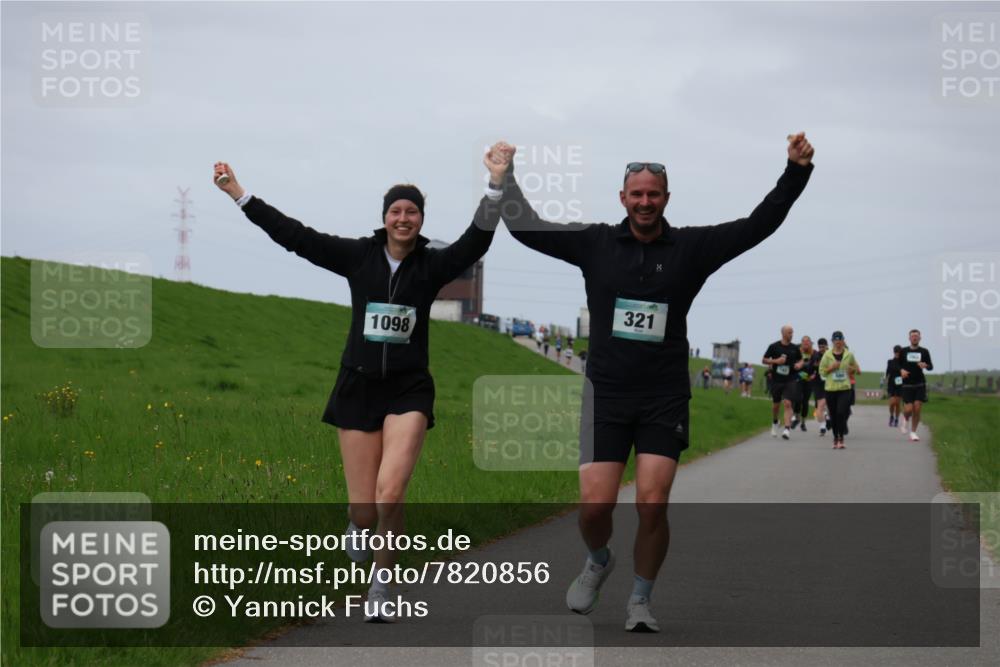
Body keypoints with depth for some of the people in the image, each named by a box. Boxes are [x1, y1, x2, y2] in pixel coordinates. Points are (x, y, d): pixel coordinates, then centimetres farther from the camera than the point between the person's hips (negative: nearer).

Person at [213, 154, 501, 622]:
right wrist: (238, 194, -5)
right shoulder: (359, 256, 2)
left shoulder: (432, 265, 1)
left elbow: (476, 241, -14)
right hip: (358, 388, 1)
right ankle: (358, 524, 40)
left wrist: (496, 188, -29)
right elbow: (295, 236, 0)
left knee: (391, 491, -20)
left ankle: (380, 588, -2)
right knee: (365, 510, 0)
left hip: (408, 390, -1)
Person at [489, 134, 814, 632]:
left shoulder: (691, 248, 3)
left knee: (652, 504, -9)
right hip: (606, 396, 0)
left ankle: (640, 601, 10)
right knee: (595, 504, -7)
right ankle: (598, 561, 27)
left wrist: (796, 171, -7)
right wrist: (505, 175, 9)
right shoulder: (595, 244, 4)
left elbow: (758, 225, 0)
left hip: (665, 399, 0)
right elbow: (525, 227, 9)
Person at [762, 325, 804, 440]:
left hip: (790, 380, 0)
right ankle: (774, 423, 40)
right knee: (776, 404, 12)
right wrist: (775, 361, -14)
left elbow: (801, 360, 20)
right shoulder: (774, 346, -1)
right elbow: (764, 360, 3)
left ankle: (787, 428, -23)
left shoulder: (795, 348, 6)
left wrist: (799, 364, -3)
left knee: (787, 403, -15)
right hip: (776, 380, 0)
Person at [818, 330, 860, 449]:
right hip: (830, 389, 1)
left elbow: (856, 369, 19)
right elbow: (822, 371, 5)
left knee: (841, 413, -15)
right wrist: (831, 368, -11)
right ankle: (835, 438, 21)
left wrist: (853, 370, -4)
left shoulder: (849, 355, 5)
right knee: (833, 415, 6)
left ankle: (841, 438, -9)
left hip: (845, 388, -1)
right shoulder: (827, 355, 2)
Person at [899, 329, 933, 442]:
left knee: (917, 409, -7)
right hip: (907, 385, -1)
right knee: (908, 409, -11)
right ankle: (906, 420, 24)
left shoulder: (924, 352, 6)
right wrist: (901, 370, -11)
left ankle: (913, 432, 6)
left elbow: (931, 367, 7)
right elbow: (897, 365, 11)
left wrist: (926, 366, -15)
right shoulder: (904, 351, 5)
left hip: (920, 385, 1)